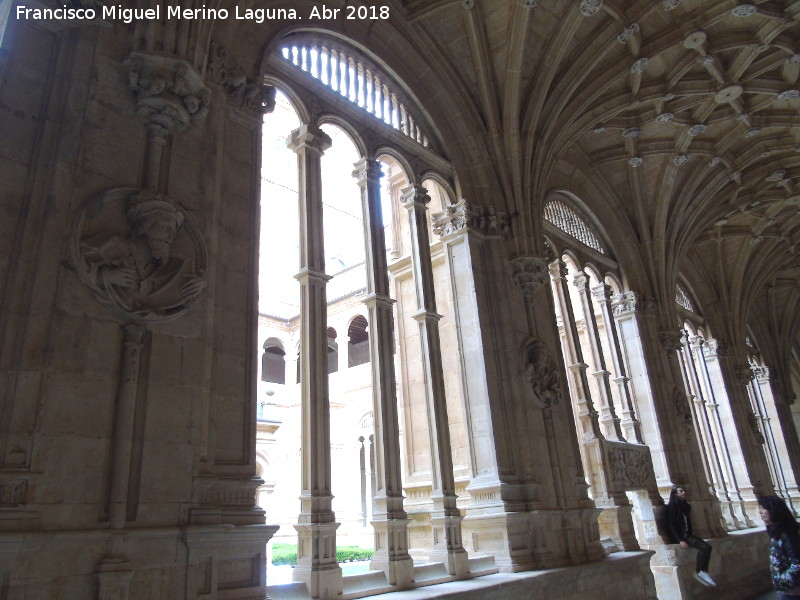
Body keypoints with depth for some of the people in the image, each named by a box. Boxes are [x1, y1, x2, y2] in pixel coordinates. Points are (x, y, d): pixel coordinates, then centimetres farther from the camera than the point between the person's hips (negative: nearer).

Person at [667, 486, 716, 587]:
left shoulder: (686, 506, 16)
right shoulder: (672, 506, -8)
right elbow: (672, 525, -13)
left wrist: (691, 535, 6)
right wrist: (680, 540, -20)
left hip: (688, 535, 7)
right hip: (680, 536, -7)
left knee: (708, 546, -14)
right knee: (704, 547, -20)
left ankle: (703, 572, -14)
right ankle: (699, 572, -7)